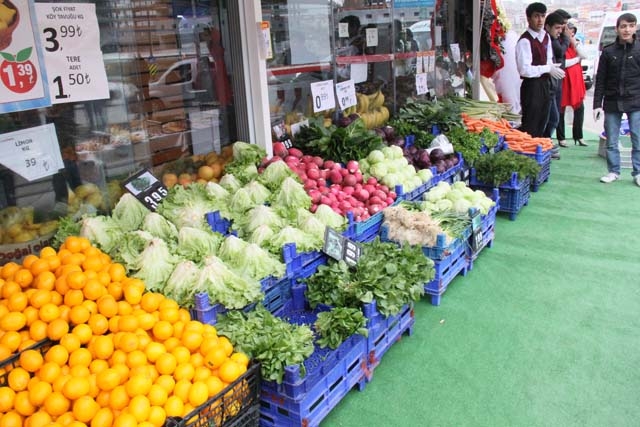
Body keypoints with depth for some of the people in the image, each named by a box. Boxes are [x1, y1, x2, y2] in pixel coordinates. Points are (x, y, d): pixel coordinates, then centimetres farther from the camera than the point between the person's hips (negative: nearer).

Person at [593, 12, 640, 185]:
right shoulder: (608, 51, 4)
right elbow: (600, 80, 5)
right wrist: (597, 104, 1)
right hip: (612, 103, 1)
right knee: (611, 142, 5)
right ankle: (613, 171, 18)